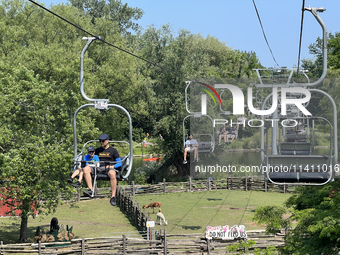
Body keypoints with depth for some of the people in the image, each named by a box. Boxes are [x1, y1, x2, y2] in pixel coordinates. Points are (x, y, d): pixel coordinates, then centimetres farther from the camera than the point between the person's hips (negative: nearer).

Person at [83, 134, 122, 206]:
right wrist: (88, 164, 8)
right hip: (99, 168, 4)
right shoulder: (98, 150, 25)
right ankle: (91, 190, -35)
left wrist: (112, 166, -12)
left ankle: (113, 197, -41)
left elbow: (119, 163, 9)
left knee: (112, 174, -42)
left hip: (109, 167, -4)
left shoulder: (113, 150, 13)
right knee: (86, 169, -24)